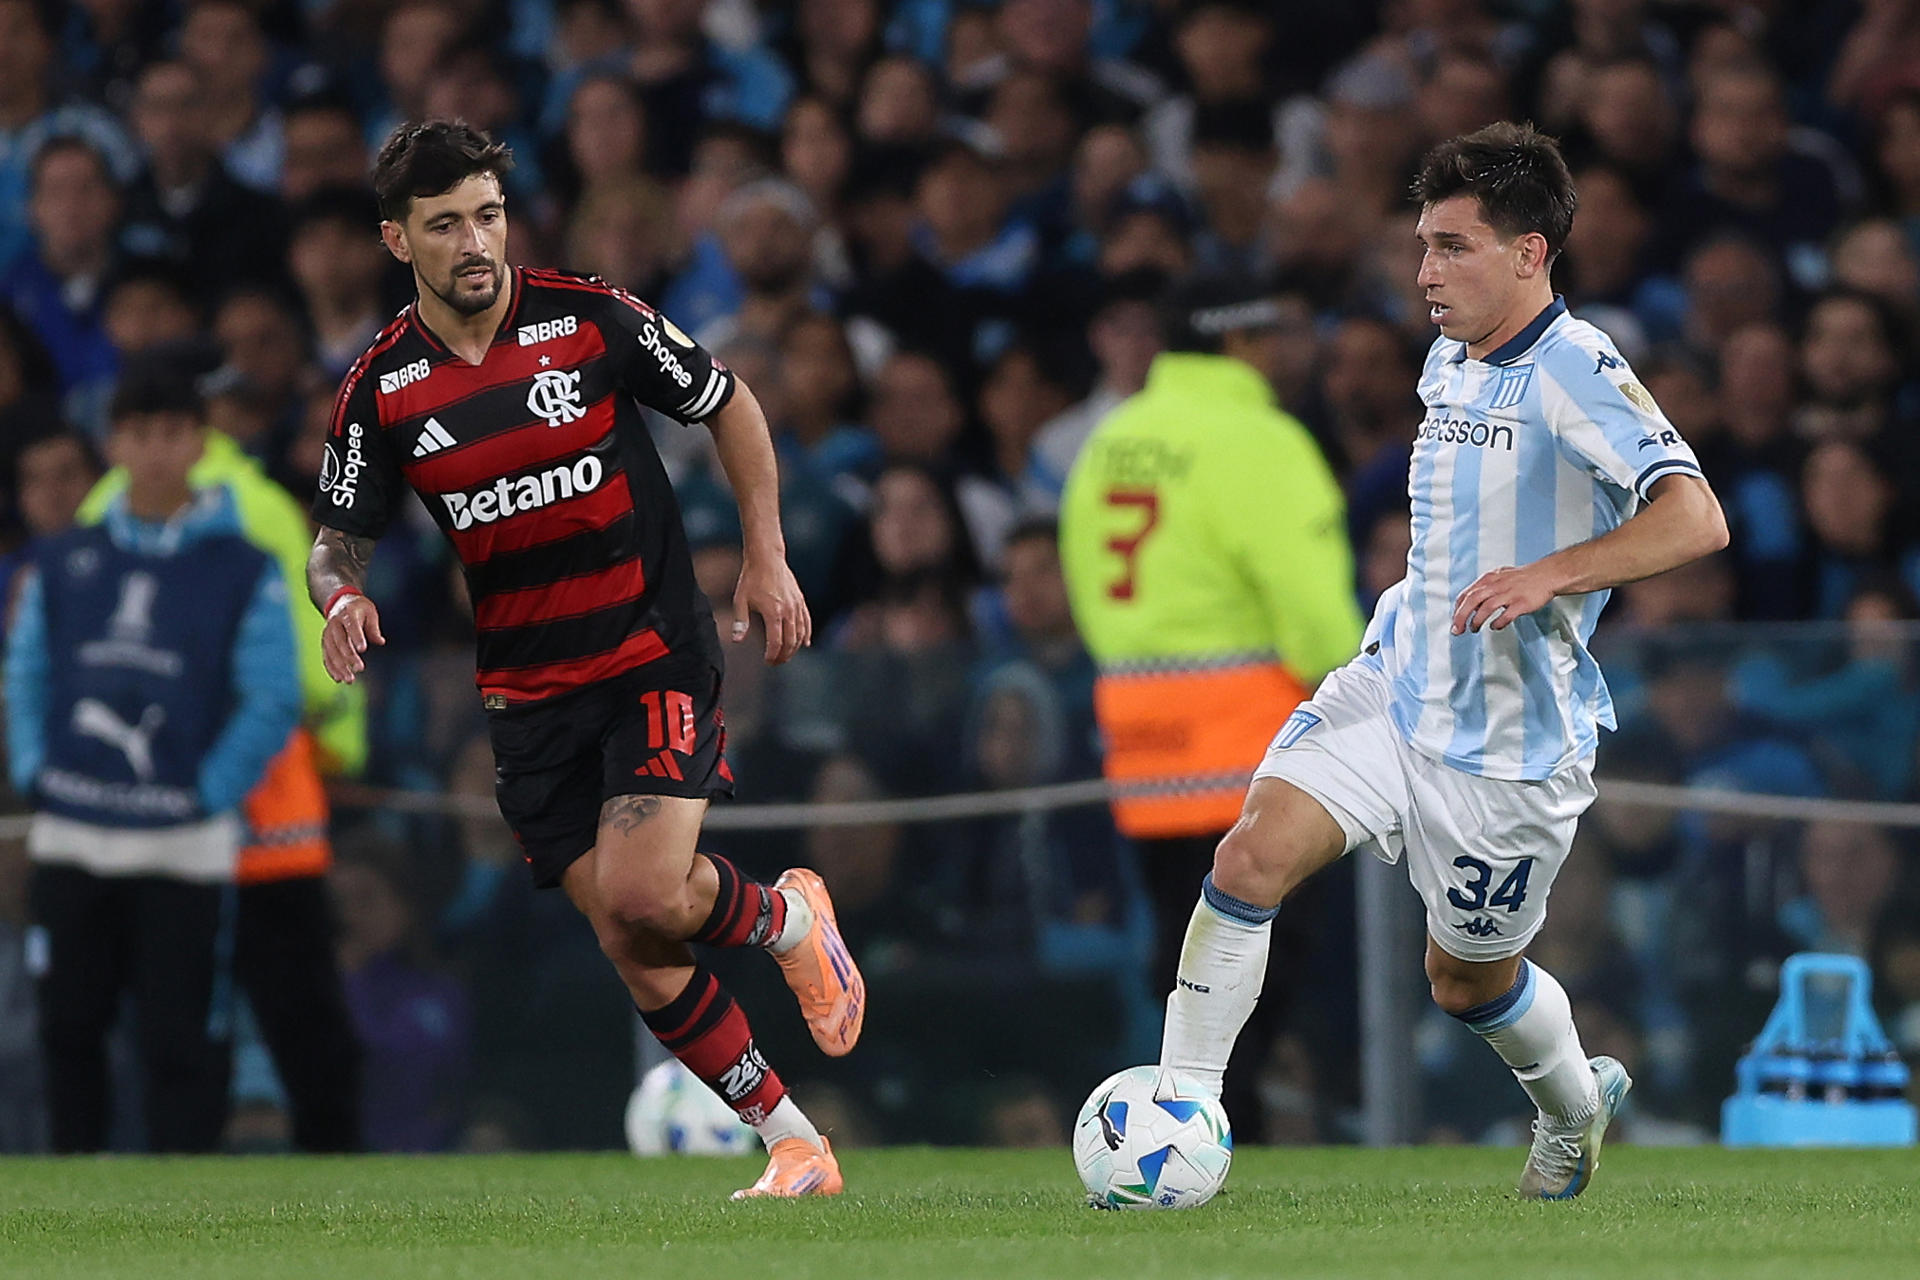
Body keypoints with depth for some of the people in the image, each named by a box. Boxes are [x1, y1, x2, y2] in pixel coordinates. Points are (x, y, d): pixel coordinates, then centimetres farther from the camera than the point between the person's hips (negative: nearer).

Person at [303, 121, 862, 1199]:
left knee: (643, 894, -22)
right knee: (633, 948, 0)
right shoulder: (381, 388, -2)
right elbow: (342, 538, 6)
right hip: (528, 694, 3)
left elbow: (731, 405, 5)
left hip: (655, 654, -3)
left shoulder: (591, 318, -8)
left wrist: (767, 555, -1)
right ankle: (796, 1145, 13)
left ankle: (788, 916, 11)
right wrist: (343, 596, -18)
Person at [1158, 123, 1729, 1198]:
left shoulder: (1577, 371, -19)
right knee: (1254, 855, -16)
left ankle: (1577, 1105, 44)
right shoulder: (1449, 361, 8)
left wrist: (1547, 577, -41)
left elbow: (1696, 520, -32)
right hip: (1395, 685, 6)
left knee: (1468, 978, 11)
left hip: (1511, 738, -6)